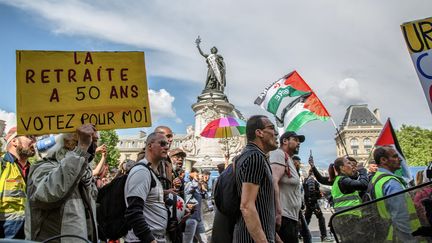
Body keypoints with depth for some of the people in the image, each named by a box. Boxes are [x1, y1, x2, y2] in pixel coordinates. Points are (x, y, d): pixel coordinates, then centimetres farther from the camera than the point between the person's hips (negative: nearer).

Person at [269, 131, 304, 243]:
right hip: (282, 217, -10)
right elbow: (273, 182, -24)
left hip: (290, 217, 10)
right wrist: (278, 212, -29)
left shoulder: (288, 159, 24)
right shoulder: (278, 154, -8)